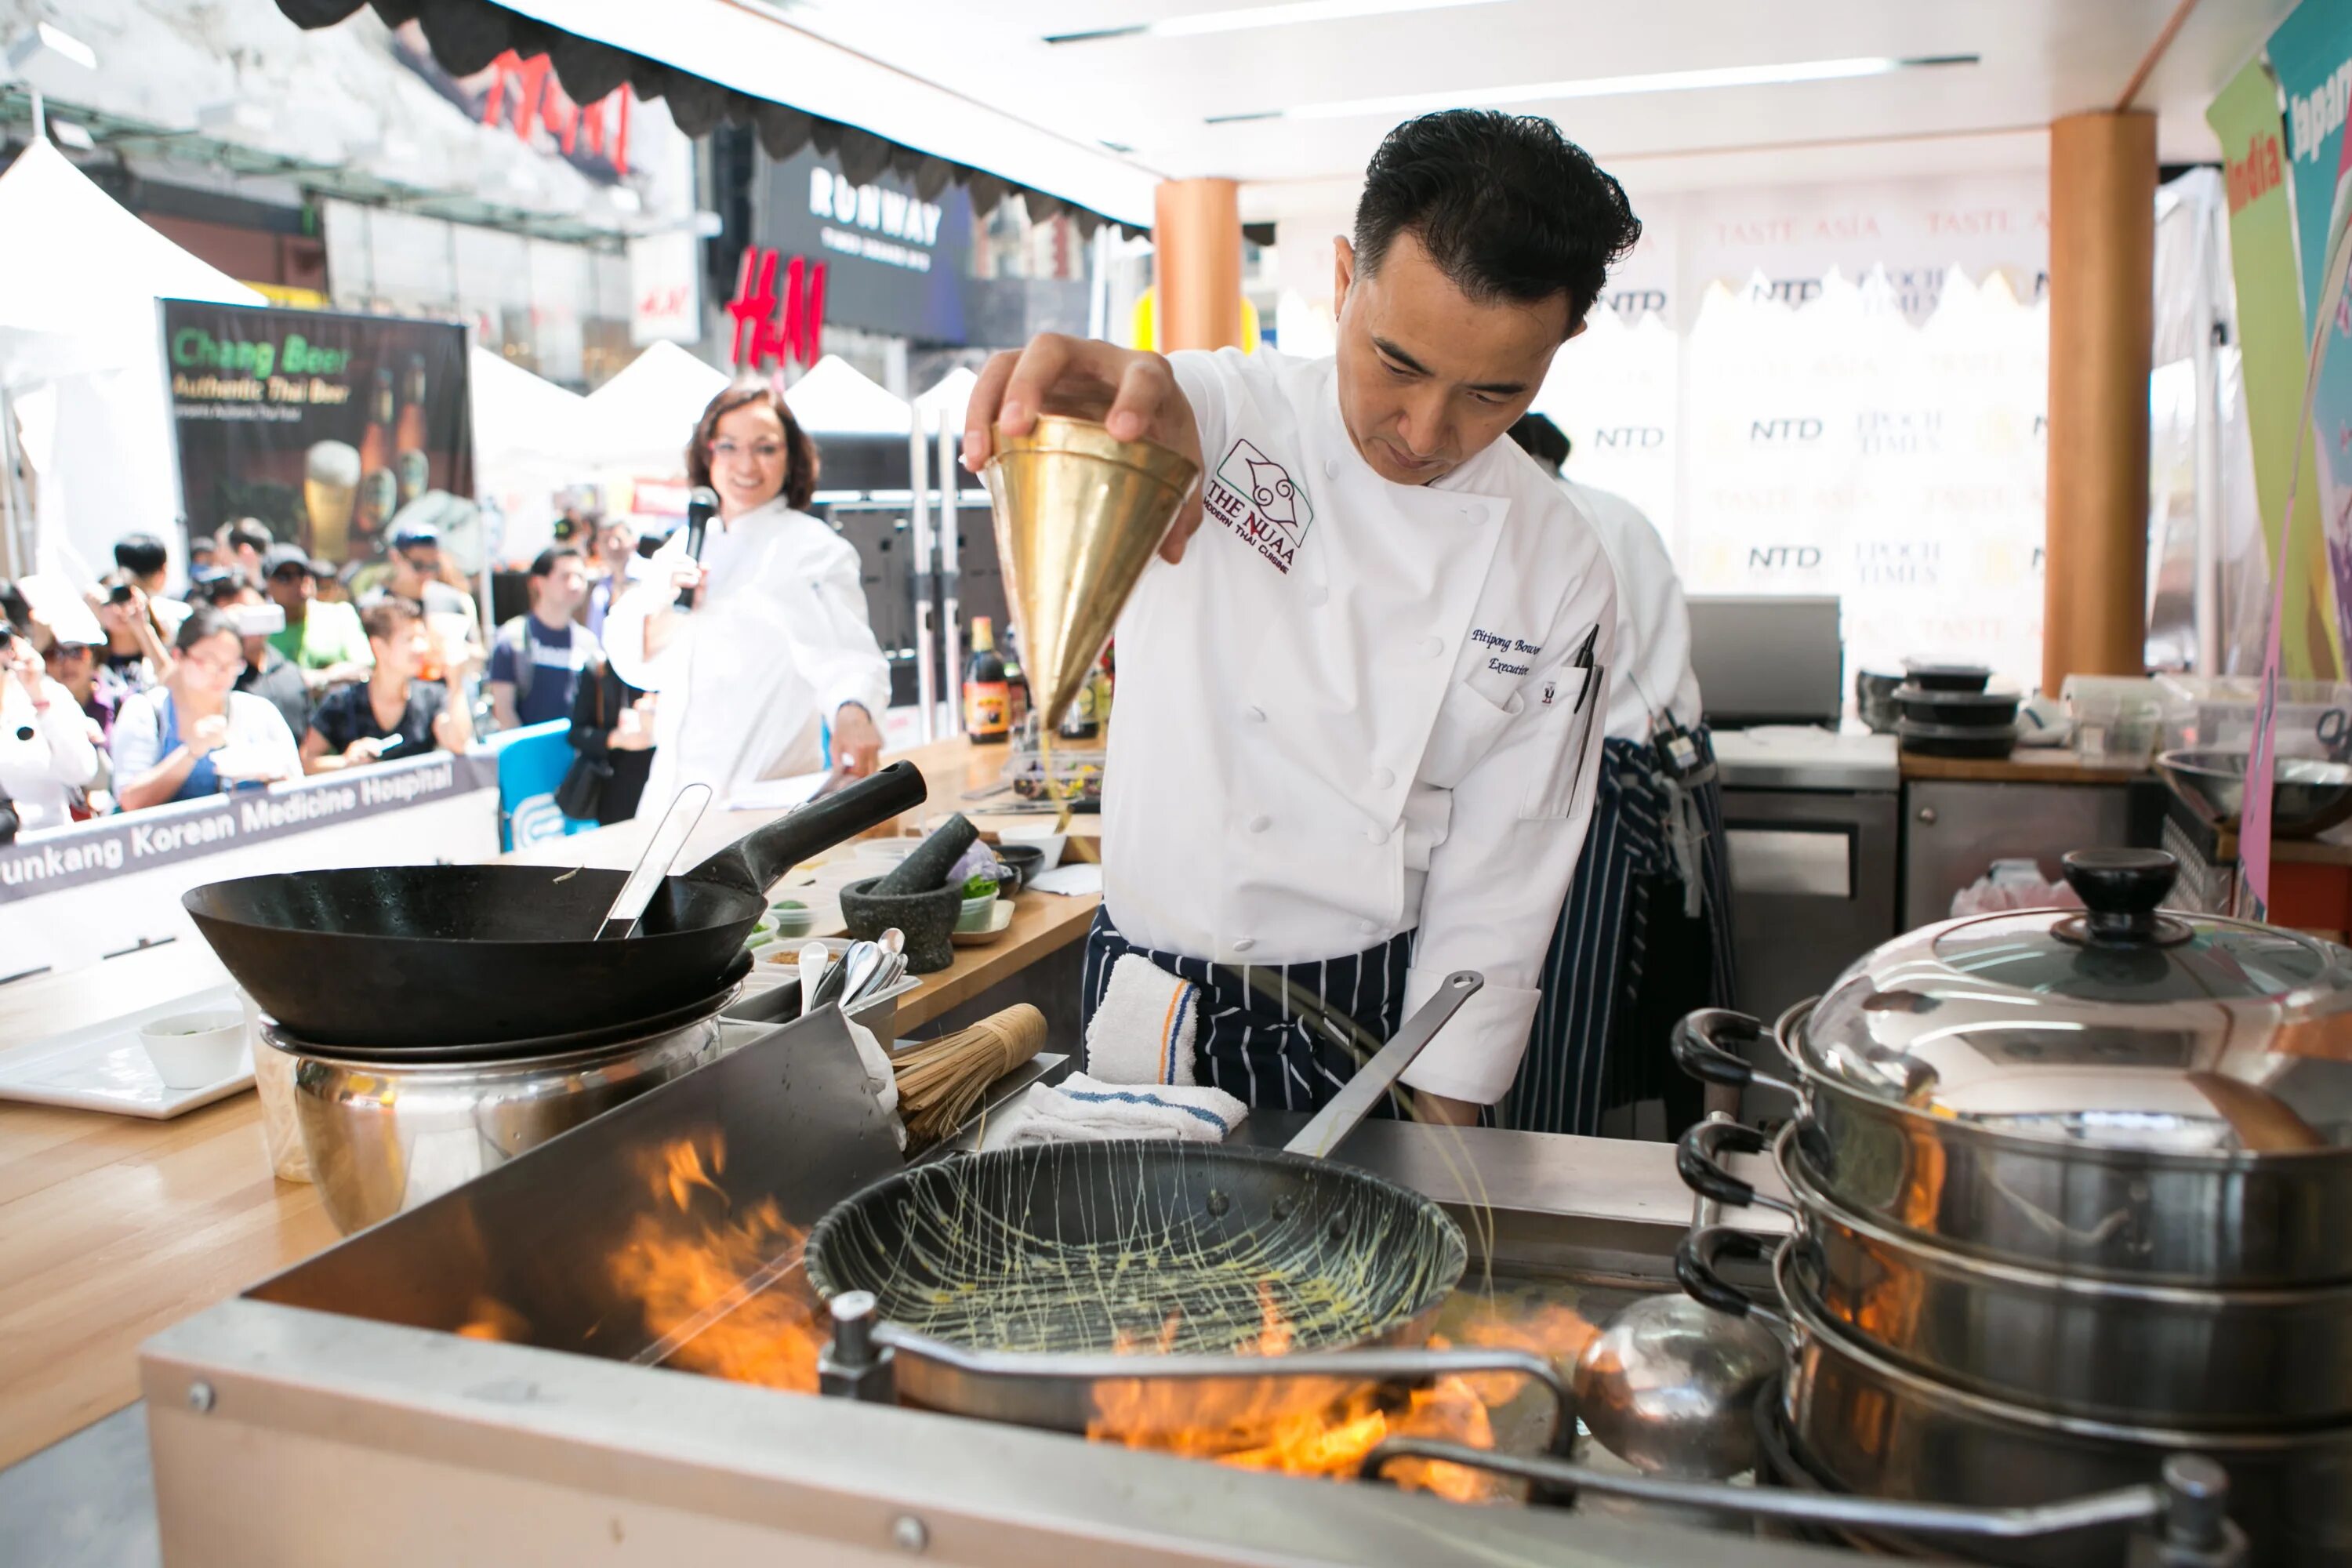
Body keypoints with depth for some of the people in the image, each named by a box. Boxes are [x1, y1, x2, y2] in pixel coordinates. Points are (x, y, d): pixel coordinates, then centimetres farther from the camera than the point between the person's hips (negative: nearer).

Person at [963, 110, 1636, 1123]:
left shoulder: (1560, 574, -5)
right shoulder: (1228, 411, -8)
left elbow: (1501, 884, -3)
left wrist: (1438, 1119, -5)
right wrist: (1118, 392, -56)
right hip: (1147, 999, 0)